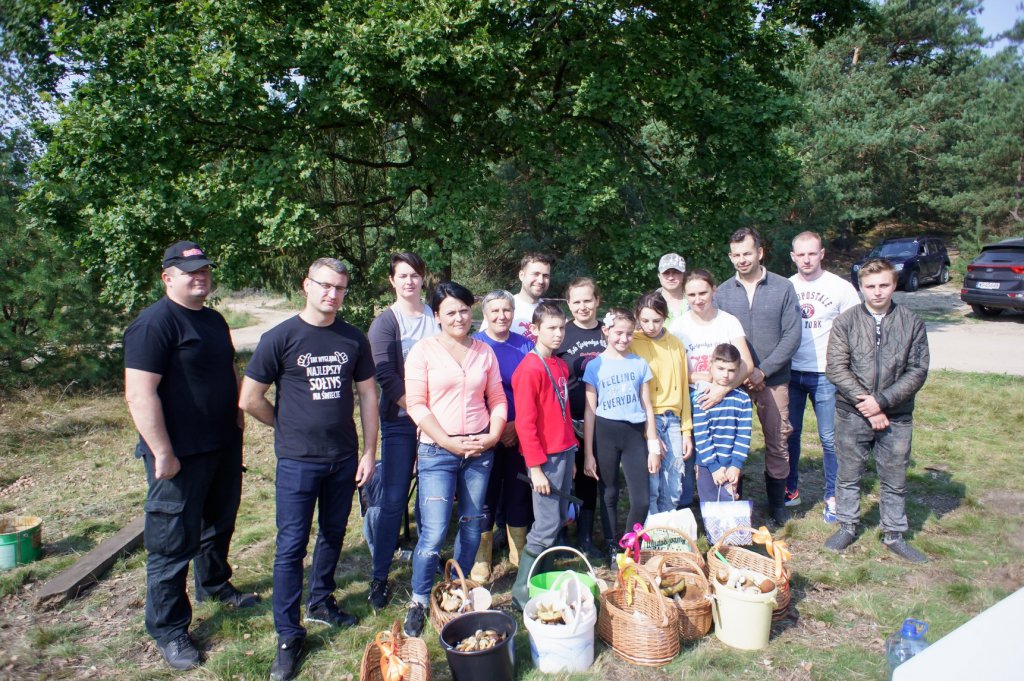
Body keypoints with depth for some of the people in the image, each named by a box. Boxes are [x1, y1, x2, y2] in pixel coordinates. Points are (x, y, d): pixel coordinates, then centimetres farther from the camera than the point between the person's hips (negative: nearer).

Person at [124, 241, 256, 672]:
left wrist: (237, 425, 16)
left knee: (219, 524, 24)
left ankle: (214, 585, 46)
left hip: (224, 447, 8)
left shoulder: (214, 320, 10)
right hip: (181, 457, -8)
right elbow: (140, 394, -23)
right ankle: (168, 630, 20)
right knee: (173, 542, 4)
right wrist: (163, 453, -23)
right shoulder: (155, 324, -17)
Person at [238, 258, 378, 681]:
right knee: (291, 546, 3)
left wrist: (369, 451, 3)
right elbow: (250, 400, -6)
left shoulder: (354, 339, 2)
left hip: (344, 459, 4)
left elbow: (367, 394, 6)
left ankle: (321, 602, 39)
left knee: (332, 535, 17)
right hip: (298, 461, -3)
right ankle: (288, 635, 16)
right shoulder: (280, 338, -9)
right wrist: (289, 426, 5)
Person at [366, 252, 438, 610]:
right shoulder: (385, 322, -3)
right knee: (393, 500, -1)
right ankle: (379, 577, 11)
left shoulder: (436, 316, 9)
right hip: (400, 420, -3)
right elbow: (386, 376, -12)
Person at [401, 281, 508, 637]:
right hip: (437, 451, -4)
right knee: (434, 533, -7)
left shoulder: (484, 351, 8)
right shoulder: (423, 350, -3)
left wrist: (493, 436, -5)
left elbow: (498, 400, 10)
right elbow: (416, 405, -8)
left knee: (472, 527, 11)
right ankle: (419, 603, 14)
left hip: (480, 450, 4)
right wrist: (450, 442, -13)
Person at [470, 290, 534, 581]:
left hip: (520, 434, 2)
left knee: (519, 494, 11)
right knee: (485, 495, 5)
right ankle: (481, 560, 20)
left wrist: (517, 424, -8)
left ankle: (519, 552, 29)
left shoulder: (526, 346, 4)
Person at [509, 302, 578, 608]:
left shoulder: (560, 366, 11)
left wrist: (570, 451, 13)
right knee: (546, 528, -4)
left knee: (559, 519, 14)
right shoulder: (529, 369, -15)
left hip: (565, 452, 9)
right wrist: (535, 468, -18)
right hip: (546, 457, -9)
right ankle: (522, 591, 8)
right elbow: (525, 423, -17)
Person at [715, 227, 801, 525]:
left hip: (774, 380, -1)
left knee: (777, 442, 7)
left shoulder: (783, 288, -2)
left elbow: (792, 336, -6)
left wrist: (762, 371, -13)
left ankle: (777, 503, 25)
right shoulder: (723, 292, 3)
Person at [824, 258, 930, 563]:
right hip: (852, 414, 0)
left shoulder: (912, 323, -1)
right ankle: (847, 526, 29)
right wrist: (866, 404, -15)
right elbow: (836, 368, -8)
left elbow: (918, 370, -4)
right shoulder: (846, 322, -3)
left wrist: (882, 401, -14)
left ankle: (894, 535, 29)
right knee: (849, 475, 12)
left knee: (895, 478, 12)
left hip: (896, 417, 1)